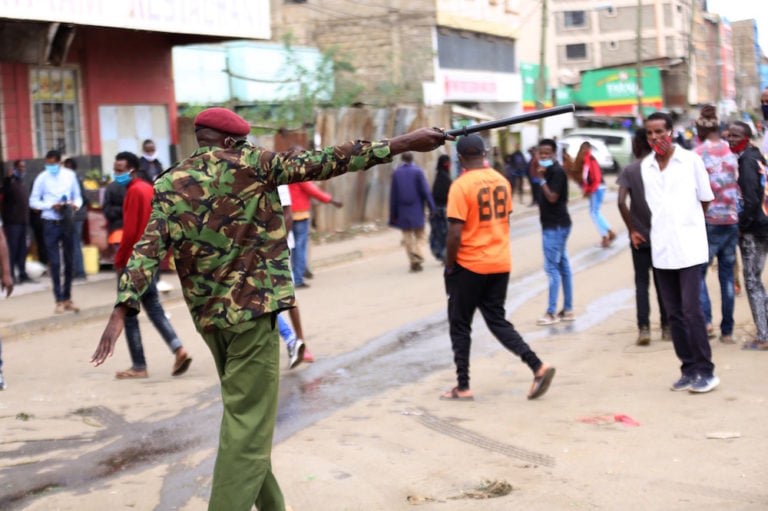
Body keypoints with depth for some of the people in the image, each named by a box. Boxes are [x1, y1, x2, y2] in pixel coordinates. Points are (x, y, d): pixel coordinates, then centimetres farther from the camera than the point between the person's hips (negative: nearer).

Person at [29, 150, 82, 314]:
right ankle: (59, 300, 5)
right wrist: (51, 206, -15)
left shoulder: (70, 175, 1)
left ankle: (67, 297, 22)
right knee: (55, 263, -3)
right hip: (50, 224, -2)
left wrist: (75, 204, -14)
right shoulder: (42, 178, -4)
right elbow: (33, 201, 0)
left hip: (67, 222, 2)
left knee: (69, 261, 9)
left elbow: (77, 196, 9)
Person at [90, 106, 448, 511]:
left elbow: (148, 249, -7)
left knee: (243, 415, 20)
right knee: (248, 428, -5)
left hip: (209, 317, 6)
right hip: (252, 309, -6)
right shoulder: (249, 162, -3)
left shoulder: (169, 185, 7)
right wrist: (404, 143, -4)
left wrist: (121, 311, -14)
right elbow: (323, 162, -6)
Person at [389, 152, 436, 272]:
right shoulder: (418, 171, -5)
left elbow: (393, 194, 1)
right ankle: (418, 256, -14)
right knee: (419, 235, 9)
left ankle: (414, 262, 4)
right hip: (417, 210, -1)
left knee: (407, 237, 8)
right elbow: (425, 191, -8)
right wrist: (431, 207, -3)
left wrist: (393, 213, 5)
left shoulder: (396, 173, 0)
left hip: (403, 211, 1)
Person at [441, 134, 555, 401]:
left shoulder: (461, 185, -15)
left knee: (460, 326, 8)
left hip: (469, 266, -6)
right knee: (497, 320, 15)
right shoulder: (501, 181, 6)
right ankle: (538, 367, -1)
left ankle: (463, 387, 10)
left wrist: (449, 267, -8)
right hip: (501, 264, 6)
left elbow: (455, 232, -18)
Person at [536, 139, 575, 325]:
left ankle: (551, 312, -7)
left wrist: (542, 179, -19)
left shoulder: (557, 171, -14)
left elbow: (552, 198, -21)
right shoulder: (550, 171, 14)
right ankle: (568, 309, 16)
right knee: (563, 266, 11)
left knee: (552, 268, -9)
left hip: (555, 226, -10)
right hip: (554, 225, 10)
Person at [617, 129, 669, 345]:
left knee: (642, 283, 4)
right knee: (661, 283, 13)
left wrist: (632, 230, -11)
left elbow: (622, 202, -18)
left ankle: (644, 328, -6)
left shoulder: (629, 170, -6)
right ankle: (667, 327, 17)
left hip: (640, 237, -2)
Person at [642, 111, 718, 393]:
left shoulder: (691, 160, -3)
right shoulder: (645, 166, 8)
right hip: (661, 249, 5)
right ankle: (688, 369, 14)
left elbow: (705, 200, 4)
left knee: (692, 311, -9)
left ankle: (706, 371, -1)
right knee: (674, 314, 7)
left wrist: (686, 222, 6)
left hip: (689, 248, -5)